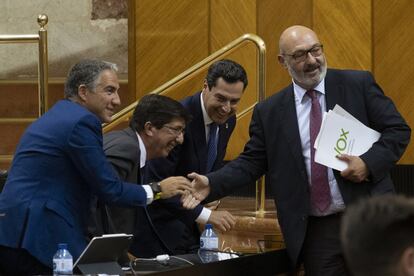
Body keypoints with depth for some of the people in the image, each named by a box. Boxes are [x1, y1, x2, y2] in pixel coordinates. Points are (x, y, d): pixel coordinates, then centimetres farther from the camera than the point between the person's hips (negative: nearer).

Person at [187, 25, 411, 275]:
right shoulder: (269, 112, 6)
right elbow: (252, 162, 7)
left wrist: (369, 162, -15)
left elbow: (398, 130, 2)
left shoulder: (359, 85, 1)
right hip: (315, 231, 1)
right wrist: (212, 184, -8)